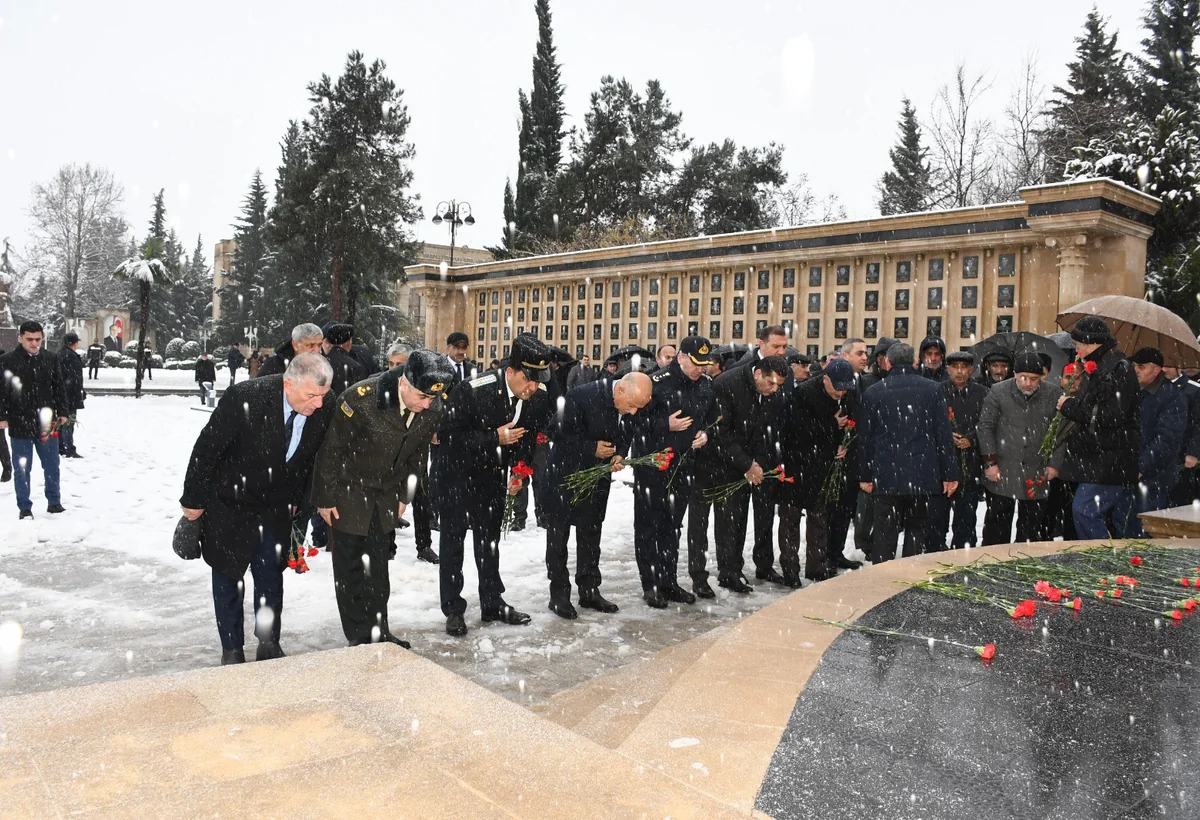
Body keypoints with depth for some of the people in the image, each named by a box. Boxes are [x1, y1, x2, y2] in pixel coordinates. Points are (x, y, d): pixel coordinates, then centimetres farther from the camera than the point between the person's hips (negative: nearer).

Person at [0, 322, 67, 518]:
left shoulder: (50, 359, 5)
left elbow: (59, 388, 11)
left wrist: (62, 412, 7)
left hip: (47, 424, 3)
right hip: (20, 425, -3)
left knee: (52, 466, 12)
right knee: (23, 469, 5)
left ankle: (54, 502, 27)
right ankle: (25, 508, 15)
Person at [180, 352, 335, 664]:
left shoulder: (323, 409, -19)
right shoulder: (244, 398, -31)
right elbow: (206, 449, -19)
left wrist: (296, 500, 11)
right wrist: (193, 501, -10)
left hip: (276, 507, 3)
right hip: (229, 505, -3)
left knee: (271, 578, 8)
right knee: (228, 578, 9)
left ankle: (269, 644, 24)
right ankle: (232, 650, 24)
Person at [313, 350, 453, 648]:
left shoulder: (433, 408, -15)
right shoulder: (361, 398, -30)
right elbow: (332, 449, -18)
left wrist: (403, 497, 8)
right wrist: (325, 498, -11)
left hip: (385, 495, 4)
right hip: (348, 492, -4)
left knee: (378, 569, 13)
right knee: (349, 569, 3)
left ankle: (379, 632, 25)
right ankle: (359, 638, 14)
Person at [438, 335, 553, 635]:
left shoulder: (539, 396, -15)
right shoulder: (472, 390, -31)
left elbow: (531, 437, 2)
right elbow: (449, 436, -27)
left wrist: (519, 473, -5)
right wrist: (495, 438, -32)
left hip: (493, 474, 5)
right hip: (458, 472, -4)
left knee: (489, 540, 16)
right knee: (453, 541, 3)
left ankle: (492, 604, 27)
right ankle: (453, 609, 14)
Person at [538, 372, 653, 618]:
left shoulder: (631, 407, -11)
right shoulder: (581, 396, -28)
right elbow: (557, 432, -21)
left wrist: (619, 455, -14)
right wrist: (591, 448, -24)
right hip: (565, 475, -5)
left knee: (591, 534, 14)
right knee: (558, 535, 6)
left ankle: (589, 591, 25)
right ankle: (559, 594, 16)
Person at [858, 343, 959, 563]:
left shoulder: (874, 391, 2)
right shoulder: (932, 389, 0)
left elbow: (865, 438, 4)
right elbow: (944, 435, 0)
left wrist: (865, 475, 11)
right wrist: (950, 474, 4)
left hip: (886, 476, 0)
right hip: (922, 475, 0)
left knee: (884, 535, 4)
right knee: (918, 531, 10)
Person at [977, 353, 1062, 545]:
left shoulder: (1054, 394, -1)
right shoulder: (998, 392, -4)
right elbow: (985, 427, -2)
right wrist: (990, 462, -6)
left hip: (1037, 475, 1)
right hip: (1002, 472, -1)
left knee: (1033, 525, 10)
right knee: (997, 522, 7)